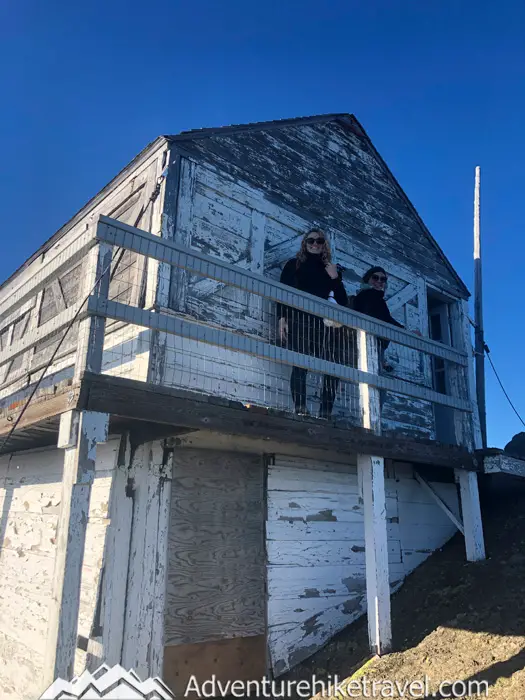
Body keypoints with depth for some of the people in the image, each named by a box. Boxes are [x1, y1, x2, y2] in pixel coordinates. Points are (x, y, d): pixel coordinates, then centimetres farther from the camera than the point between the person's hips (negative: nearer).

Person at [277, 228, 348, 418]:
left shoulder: (331, 269, 20)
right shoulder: (294, 264, 14)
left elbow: (343, 302, 14)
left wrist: (335, 278, 1)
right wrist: (282, 318, -7)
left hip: (323, 323, 3)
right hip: (299, 321, -3)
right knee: (300, 364, -16)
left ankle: (326, 413, -6)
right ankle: (300, 409, -17)